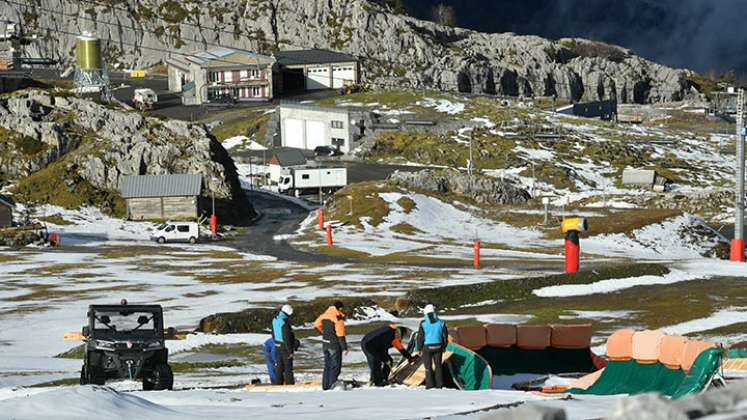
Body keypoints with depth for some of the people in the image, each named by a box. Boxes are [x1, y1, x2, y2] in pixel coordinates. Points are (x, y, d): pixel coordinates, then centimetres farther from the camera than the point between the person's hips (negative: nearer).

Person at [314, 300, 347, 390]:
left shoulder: (325, 315, 4)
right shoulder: (338, 318, -18)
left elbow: (316, 325, 15)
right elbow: (340, 334, -19)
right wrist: (344, 348, -14)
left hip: (325, 343, 7)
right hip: (334, 344, -7)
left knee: (327, 365, 15)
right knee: (335, 365, -1)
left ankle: (325, 385, 17)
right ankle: (332, 384, -7)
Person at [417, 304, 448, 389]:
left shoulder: (423, 323, -11)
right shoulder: (440, 323, -2)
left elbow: (420, 337, -9)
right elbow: (445, 335, 4)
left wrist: (419, 348, 3)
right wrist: (444, 346, 17)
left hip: (427, 347, -3)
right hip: (438, 346, 3)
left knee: (428, 366, 6)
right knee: (438, 365, 13)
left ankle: (429, 384, 4)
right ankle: (439, 384, 14)